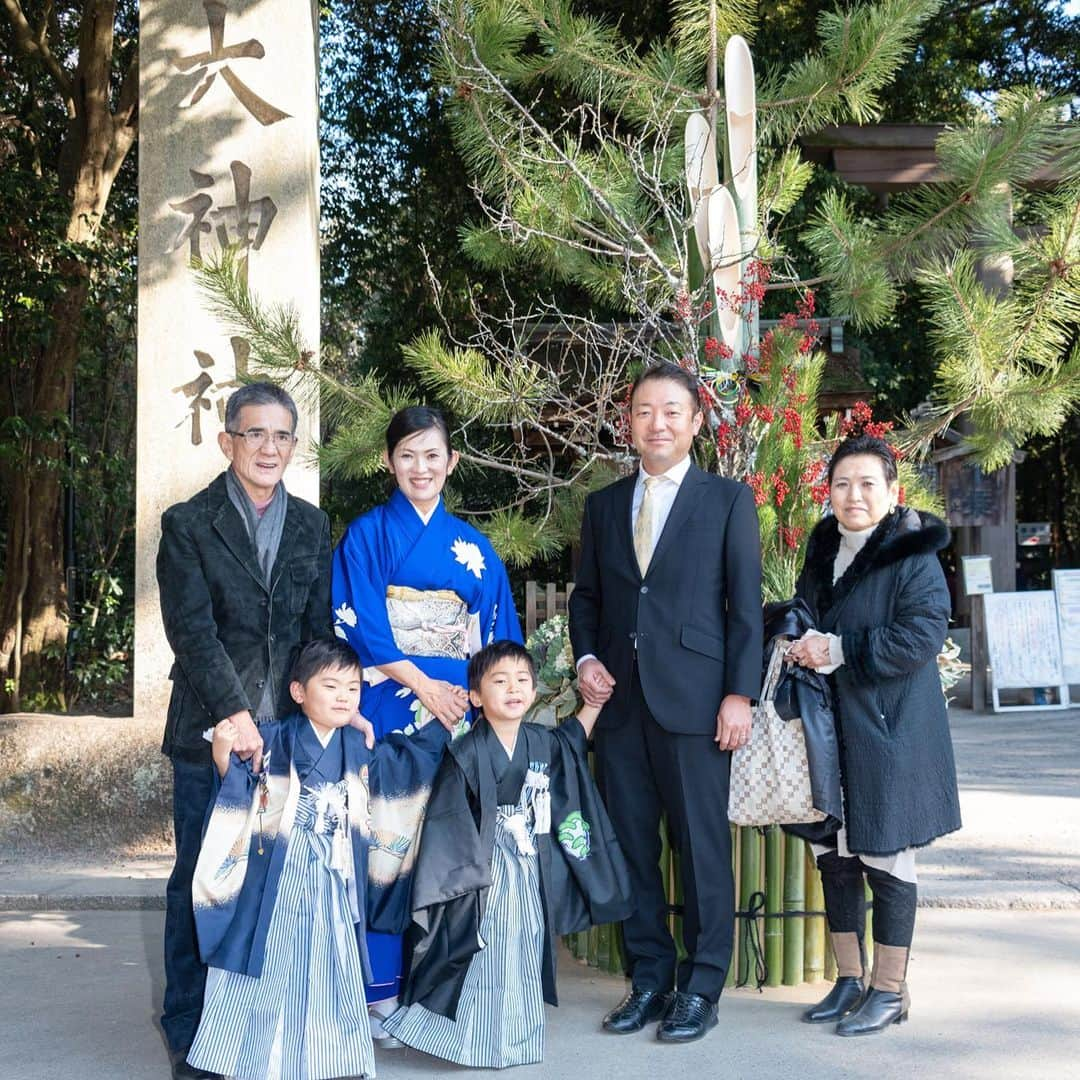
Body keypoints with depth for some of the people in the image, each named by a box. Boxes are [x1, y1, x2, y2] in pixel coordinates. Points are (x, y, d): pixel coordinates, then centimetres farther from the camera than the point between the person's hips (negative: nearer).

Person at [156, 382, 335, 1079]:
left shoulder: (312, 525, 12)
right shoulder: (189, 524, 0)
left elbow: (320, 628, 11)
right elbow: (192, 630, -9)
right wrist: (234, 713, -17)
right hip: (209, 733, -3)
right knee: (200, 878, 4)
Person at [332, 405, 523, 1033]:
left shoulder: (473, 546, 14)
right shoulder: (366, 535, 4)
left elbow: (499, 634, 12)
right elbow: (360, 625, -5)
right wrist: (423, 684, -13)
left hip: (458, 713, 3)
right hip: (388, 712, -3)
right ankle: (382, 992, 3)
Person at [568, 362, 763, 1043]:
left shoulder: (729, 500, 3)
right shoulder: (604, 504, 15)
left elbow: (746, 604, -1)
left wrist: (740, 692, -8)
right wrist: (587, 659, 2)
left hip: (694, 699, -4)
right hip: (620, 699, 4)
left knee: (702, 845, 1)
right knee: (631, 844, 8)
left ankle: (701, 988, 12)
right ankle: (649, 979, 20)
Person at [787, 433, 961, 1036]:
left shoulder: (913, 556, -9)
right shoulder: (822, 553, 12)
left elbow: (922, 637, -19)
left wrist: (839, 650, -20)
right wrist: (797, 641, 2)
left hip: (888, 736, -7)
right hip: (829, 732, 7)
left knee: (886, 857, 1)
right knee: (833, 856, 11)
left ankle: (890, 990, 14)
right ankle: (850, 979, 25)